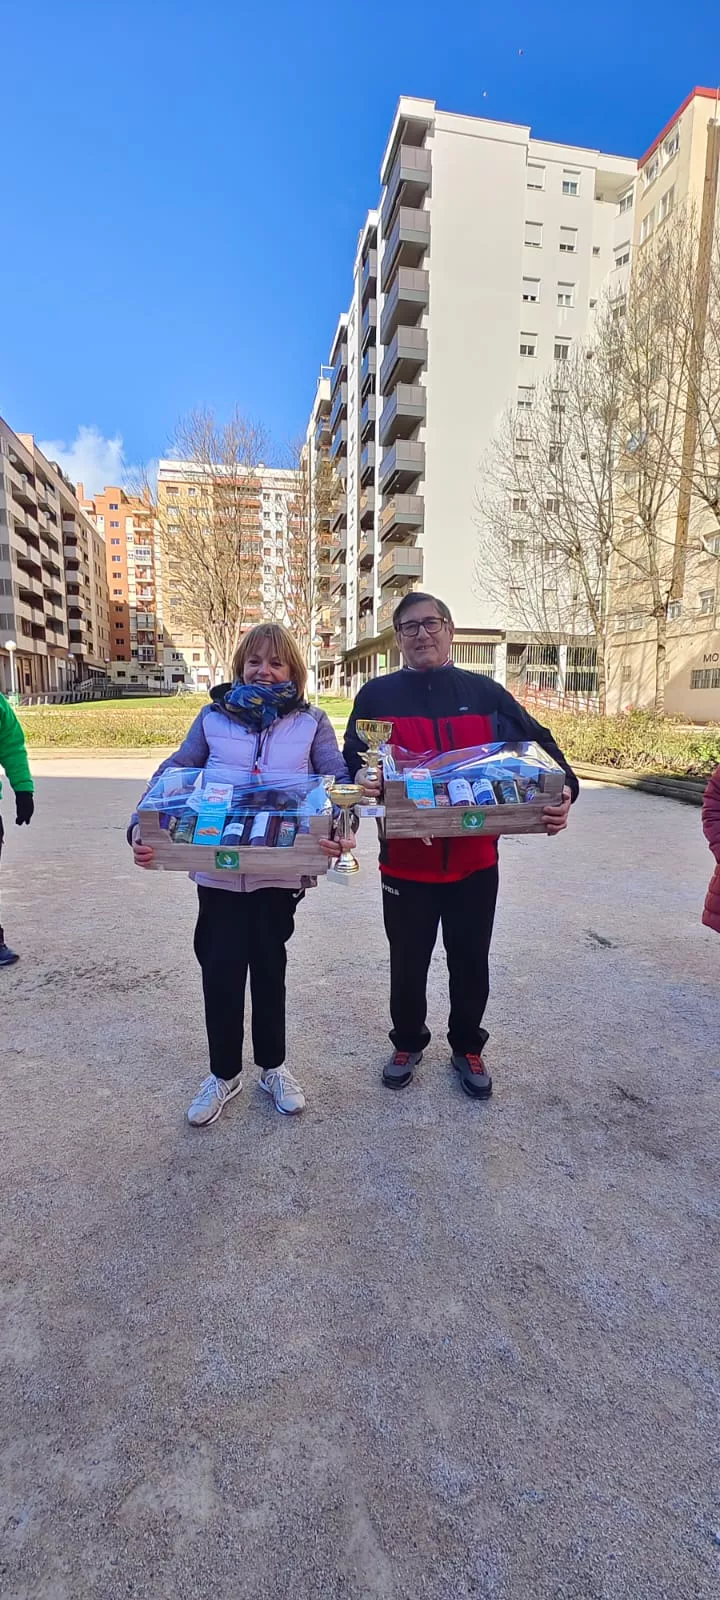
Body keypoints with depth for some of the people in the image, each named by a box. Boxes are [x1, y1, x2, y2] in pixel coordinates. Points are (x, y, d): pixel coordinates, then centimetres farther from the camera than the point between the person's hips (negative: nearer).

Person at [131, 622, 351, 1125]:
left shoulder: (312, 722, 1)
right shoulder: (214, 716, 3)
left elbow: (339, 780, -8)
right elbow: (172, 774, 1)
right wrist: (141, 826, -14)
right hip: (218, 869, 1)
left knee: (269, 966, 15)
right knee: (221, 969, 7)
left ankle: (273, 1066, 36)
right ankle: (224, 1073, 31)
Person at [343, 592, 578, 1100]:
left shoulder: (486, 693, 3)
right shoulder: (378, 695, 1)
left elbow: (539, 746, 1)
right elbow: (352, 767, -1)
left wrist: (562, 791, -18)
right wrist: (364, 786, -24)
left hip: (475, 859, 1)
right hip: (406, 860, 0)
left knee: (471, 962, 16)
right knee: (408, 962, 16)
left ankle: (468, 1048, 41)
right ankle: (408, 1043, 42)